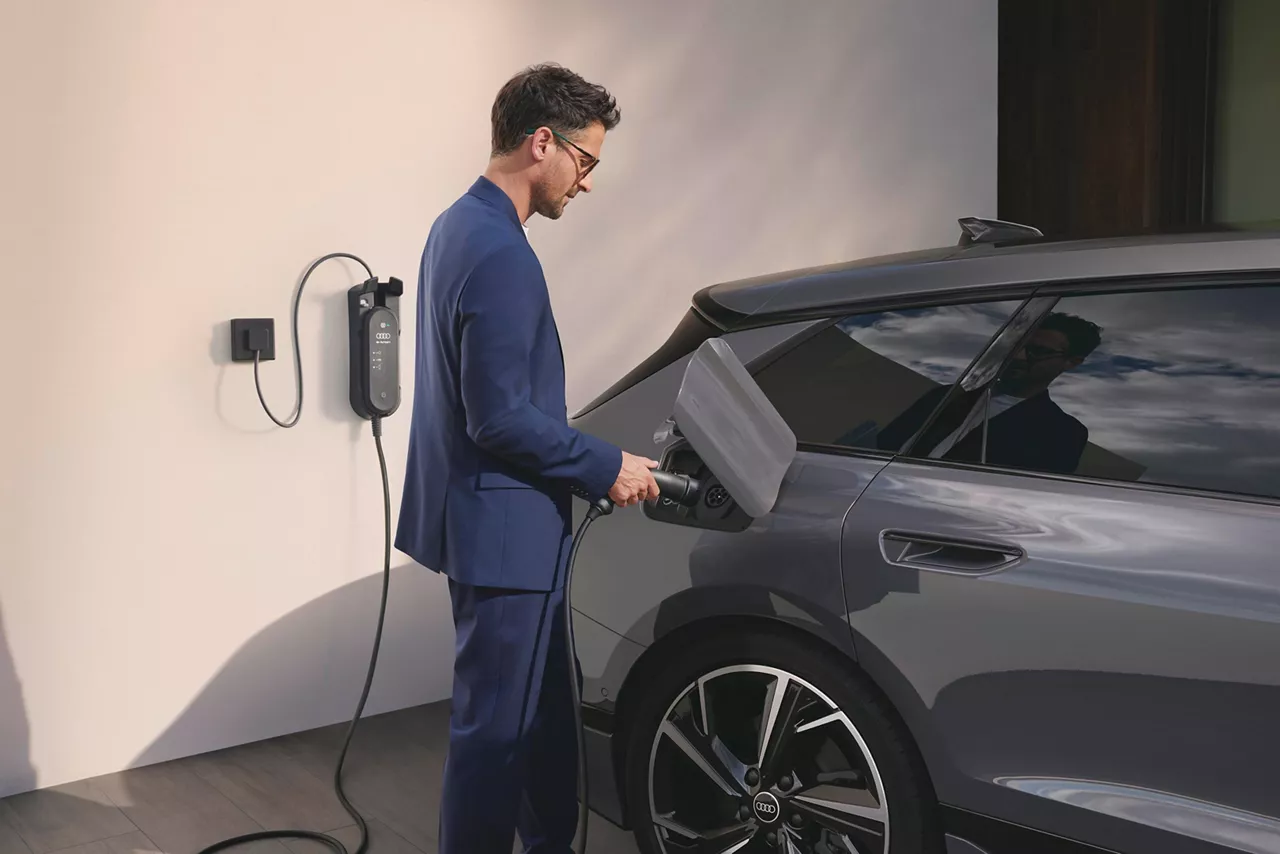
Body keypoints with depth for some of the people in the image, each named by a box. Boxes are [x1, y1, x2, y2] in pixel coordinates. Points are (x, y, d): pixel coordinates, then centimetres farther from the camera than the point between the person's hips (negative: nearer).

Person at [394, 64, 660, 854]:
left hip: (487, 519, 11)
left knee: (545, 713, 21)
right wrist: (606, 468, -13)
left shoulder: (461, 226, 11)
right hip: (503, 529, -11)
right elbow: (500, 419, -24)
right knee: (496, 727, 3)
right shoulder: (501, 253, -22)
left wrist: (586, 463, 18)